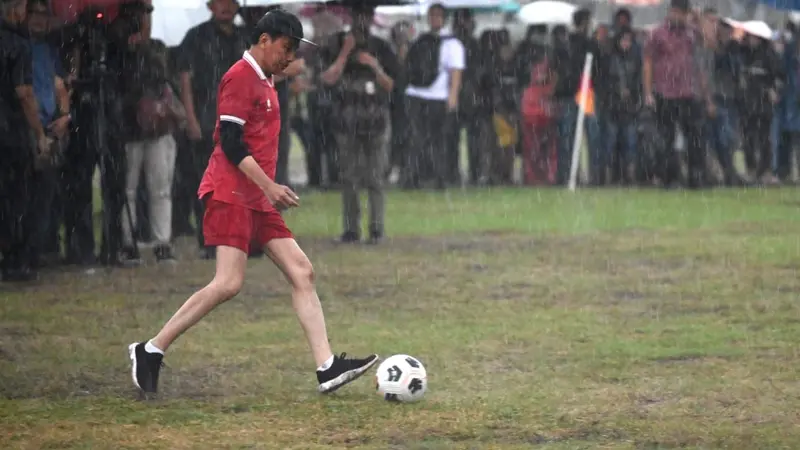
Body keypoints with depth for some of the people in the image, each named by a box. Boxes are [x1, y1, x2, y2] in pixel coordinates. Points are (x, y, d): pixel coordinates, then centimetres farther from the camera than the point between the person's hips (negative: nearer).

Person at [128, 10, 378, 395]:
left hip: (257, 200, 10)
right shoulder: (240, 78, -9)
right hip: (230, 194, -10)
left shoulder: (265, 82, 20)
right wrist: (270, 187, -20)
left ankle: (327, 368, -5)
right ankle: (150, 351, -9)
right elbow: (231, 144, -17)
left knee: (302, 273, 0)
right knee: (229, 283, -17)